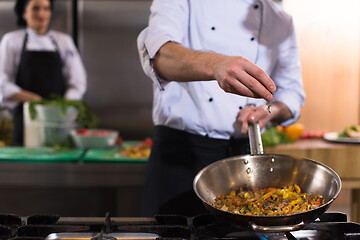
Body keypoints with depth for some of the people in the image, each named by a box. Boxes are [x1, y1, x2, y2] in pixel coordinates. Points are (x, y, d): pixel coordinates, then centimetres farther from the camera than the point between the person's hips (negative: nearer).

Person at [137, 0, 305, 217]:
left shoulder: (282, 22, 12)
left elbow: (292, 92, 16)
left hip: (244, 154, 3)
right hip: (181, 151, -3)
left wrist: (270, 111, -7)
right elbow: (157, 53, -23)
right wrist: (215, 65, -42)